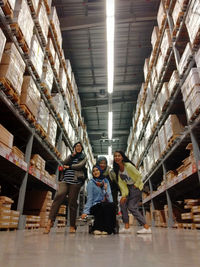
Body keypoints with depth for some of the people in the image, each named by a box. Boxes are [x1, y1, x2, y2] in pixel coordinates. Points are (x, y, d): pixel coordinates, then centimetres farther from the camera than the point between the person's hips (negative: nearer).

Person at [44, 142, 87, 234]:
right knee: (59, 196, -22)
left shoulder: (83, 157, 16)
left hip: (75, 181, -2)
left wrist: (69, 167, 1)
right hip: (65, 180, 2)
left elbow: (80, 166, -4)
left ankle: (72, 226, 7)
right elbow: (64, 163, 6)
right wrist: (72, 155, 2)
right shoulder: (71, 156, 26)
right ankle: (50, 221, -24)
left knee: (72, 203, -4)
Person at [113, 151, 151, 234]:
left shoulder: (128, 166, -22)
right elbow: (121, 183, -2)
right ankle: (126, 227, 5)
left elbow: (139, 176, -15)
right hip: (128, 188, 7)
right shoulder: (117, 169, -1)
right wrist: (124, 195, -11)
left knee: (132, 207, -13)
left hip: (136, 187, -7)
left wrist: (135, 186, -10)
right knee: (123, 204, -3)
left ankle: (147, 228, -7)